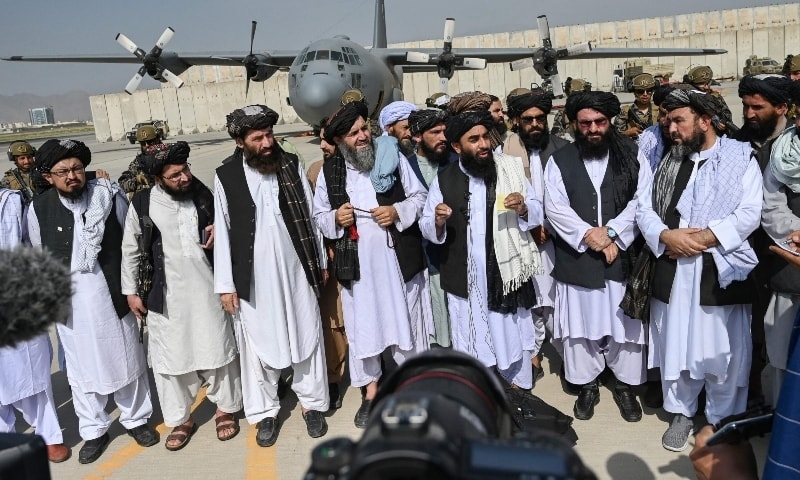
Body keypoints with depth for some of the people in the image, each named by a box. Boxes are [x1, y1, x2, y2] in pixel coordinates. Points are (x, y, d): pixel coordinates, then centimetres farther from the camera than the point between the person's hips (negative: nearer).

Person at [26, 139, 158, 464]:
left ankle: (136, 419, 33)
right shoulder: (39, 208, -4)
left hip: (112, 293, -1)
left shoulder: (109, 197, -7)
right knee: (82, 365, 13)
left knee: (125, 358, 13)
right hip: (69, 301, 1)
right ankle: (93, 431, 31)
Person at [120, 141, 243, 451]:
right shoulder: (142, 205, -6)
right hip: (166, 295, -1)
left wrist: (218, 234, -10)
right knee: (170, 356, 8)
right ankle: (181, 418, 26)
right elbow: (130, 250, 3)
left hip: (207, 290, 1)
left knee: (217, 350, 10)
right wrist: (131, 291, 5)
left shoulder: (203, 195, -2)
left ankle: (225, 409, 29)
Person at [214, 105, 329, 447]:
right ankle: (265, 412, 26)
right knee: (258, 343, 9)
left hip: (295, 270, 1)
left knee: (306, 337, 12)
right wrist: (225, 284, -3)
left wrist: (319, 262, 5)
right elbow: (223, 231, -2)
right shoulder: (226, 176, -4)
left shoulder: (292, 165, -1)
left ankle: (311, 402, 30)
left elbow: (309, 216, 3)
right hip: (253, 276, -1)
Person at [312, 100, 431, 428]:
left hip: (397, 257, -1)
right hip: (357, 263, 1)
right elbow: (319, 216, 11)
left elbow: (419, 196, 4)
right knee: (363, 325, 9)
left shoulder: (392, 157, 0)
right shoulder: (329, 172, 3)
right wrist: (335, 218, -11)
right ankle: (370, 390, 25)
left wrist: (398, 211, -14)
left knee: (405, 320, 10)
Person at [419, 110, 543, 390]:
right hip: (464, 277, 0)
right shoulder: (444, 180, -3)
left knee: (512, 332, 15)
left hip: (505, 271, 0)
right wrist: (438, 222, -23)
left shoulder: (511, 169, -4)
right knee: (471, 337, 14)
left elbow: (537, 212, 0)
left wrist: (523, 209, -22)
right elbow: (426, 229, -1)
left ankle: (518, 387, 35)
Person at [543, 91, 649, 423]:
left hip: (623, 255, 0)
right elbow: (554, 208, -4)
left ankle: (625, 384, 27)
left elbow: (641, 201, -4)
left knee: (625, 323, 8)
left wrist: (612, 232, -15)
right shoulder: (560, 161, 2)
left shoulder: (632, 155, 3)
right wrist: (588, 234, -15)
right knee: (581, 323, 8)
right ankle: (587, 384, 26)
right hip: (576, 257, 0)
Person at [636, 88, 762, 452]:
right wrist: (665, 236, -12)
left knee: (722, 350, 6)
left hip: (721, 271, -3)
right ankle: (682, 412, 28)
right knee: (676, 344, 11)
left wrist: (705, 238, -18)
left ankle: (722, 419, 25)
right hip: (672, 270, 4)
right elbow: (644, 209, 6)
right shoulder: (668, 161, 12)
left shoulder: (741, 157, 0)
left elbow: (748, 214, -9)